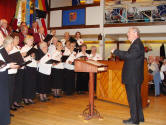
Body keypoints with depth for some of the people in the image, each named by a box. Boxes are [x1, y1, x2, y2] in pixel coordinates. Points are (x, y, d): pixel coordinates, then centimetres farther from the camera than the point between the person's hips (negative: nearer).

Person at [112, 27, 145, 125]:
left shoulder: (138, 44, -17)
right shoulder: (136, 44, 16)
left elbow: (129, 55, -27)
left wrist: (115, 51, -19)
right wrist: (118, 53, 7)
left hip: (133, 77, -11)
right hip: (134, 77, 11)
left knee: (133, 98, -1)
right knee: (136, 98, 18)